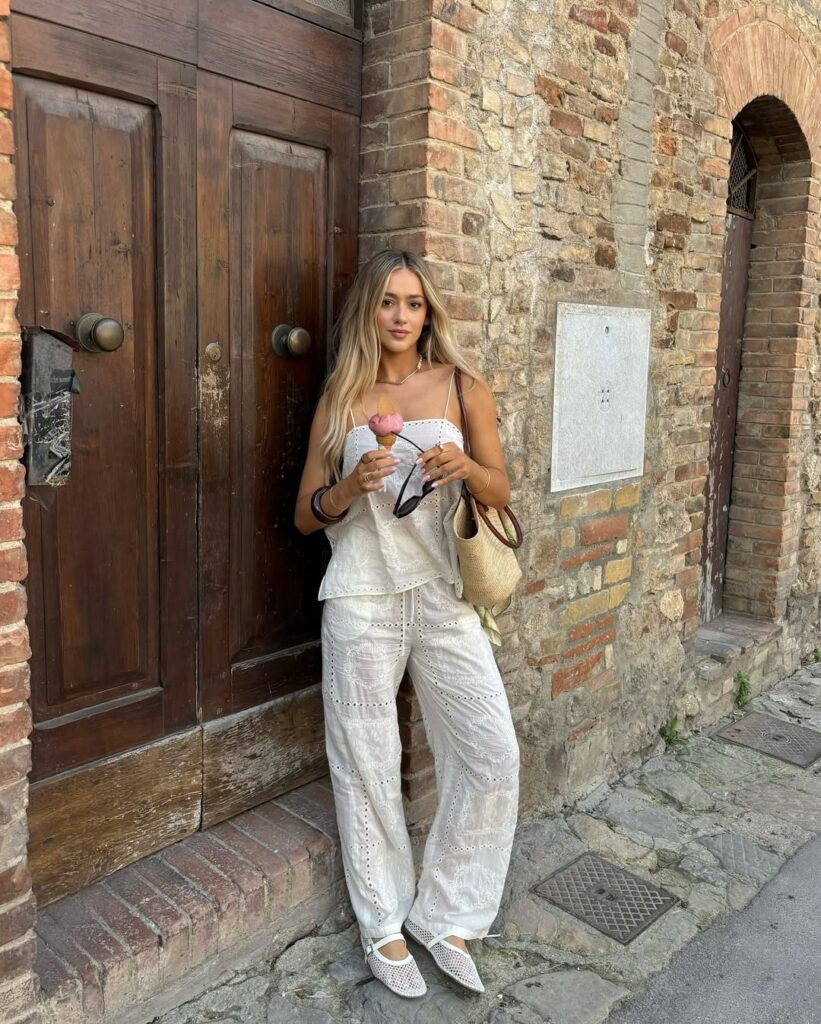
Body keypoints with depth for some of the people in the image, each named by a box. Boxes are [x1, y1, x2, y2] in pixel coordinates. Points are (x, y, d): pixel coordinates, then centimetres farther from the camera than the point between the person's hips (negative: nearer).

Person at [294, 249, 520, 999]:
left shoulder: (462, 388, 4)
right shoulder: (340, 398, 5)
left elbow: (501, 493, 7)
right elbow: (306, 515, 6)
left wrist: (467, 466, -15)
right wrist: (351, 486, -15)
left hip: (443, 593, 1)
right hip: (362, 599, -1)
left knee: (492, 754, -2)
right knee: (367, 764, 6)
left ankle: (444, 914, 21)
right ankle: (382, 923, 28)